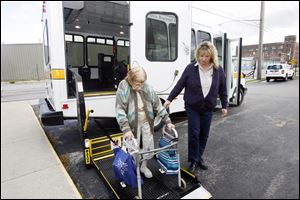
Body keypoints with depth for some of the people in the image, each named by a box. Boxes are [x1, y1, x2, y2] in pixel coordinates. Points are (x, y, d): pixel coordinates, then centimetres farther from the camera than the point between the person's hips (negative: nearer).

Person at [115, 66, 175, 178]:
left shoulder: (147, 88, -5)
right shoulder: (123, 89, -15)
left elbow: (158, 105, -1)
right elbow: (120, 110, -19)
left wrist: (167, 121, -5)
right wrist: (126, 129, -28)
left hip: (147, 123, 4)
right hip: (132, 125, -3)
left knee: (148, 146, 13)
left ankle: (144, 166, 40)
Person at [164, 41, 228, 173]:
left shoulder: (218, 70, -2)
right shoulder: (191, 68, -8)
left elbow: (222, 90, 7)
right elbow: (179, 85, -4)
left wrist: (224, 106, 7)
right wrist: (169, 99, -6)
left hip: (208, 108, 3)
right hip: (192, 107, -2)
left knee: (204, 135, 10)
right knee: (194, 133, -3)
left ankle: (199, 158, 30)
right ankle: (194, 160, 17)